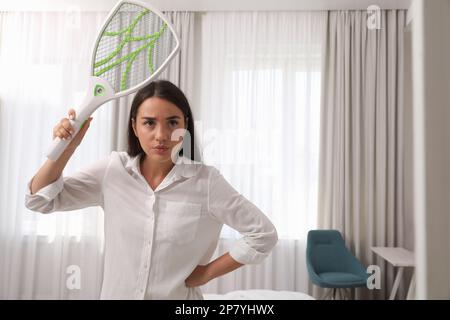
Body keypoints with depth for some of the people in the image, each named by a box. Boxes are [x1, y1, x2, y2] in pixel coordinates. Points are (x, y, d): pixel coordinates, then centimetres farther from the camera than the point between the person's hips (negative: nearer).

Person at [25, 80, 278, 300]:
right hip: (115, 293, 3)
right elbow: (40, 199, -6)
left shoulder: (206, 181, -17)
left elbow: (263, 234, -13)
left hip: (179, 295, -2)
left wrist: (206, 273, -11)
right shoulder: (113, 169, -8)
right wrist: (68, 147, -22)